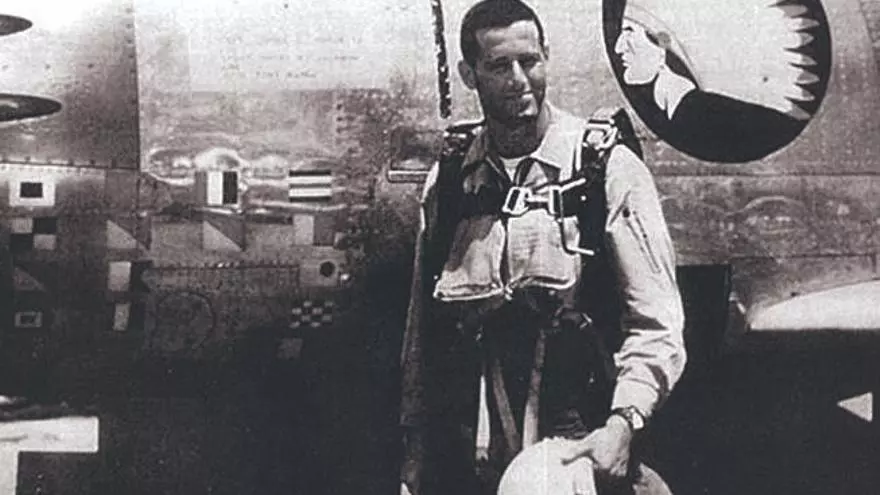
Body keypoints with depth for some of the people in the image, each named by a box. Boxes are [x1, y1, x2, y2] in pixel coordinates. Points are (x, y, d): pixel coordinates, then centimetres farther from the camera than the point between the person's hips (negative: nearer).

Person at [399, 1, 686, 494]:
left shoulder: (610, 170, -4)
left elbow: (656, 327, -7)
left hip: (581, 454, -3)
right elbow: (420, 337, 10)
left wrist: (622, 424, -22)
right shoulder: (447, 180, 6)